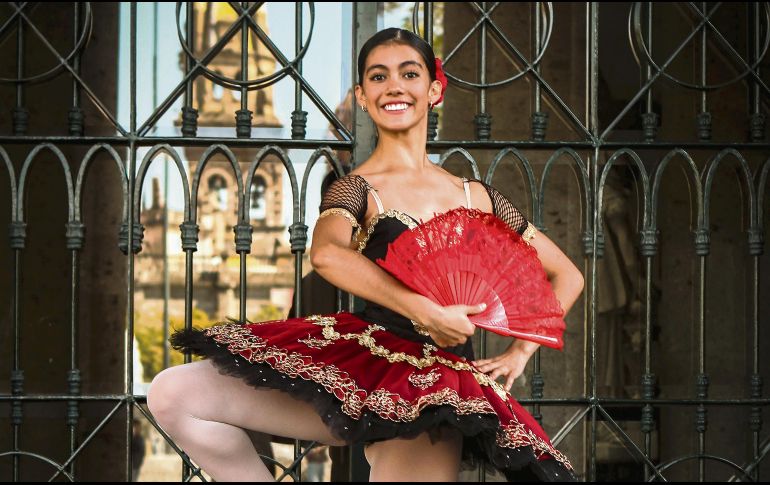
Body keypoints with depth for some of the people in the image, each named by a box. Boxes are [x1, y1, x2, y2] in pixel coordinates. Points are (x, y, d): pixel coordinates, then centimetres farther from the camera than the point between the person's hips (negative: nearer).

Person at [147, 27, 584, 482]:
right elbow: (326, 253, -21)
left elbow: (567, 276, 25)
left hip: (436, 393, 1)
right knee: (172, 394, -19)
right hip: (357, 360, -1)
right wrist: (425, 310, -28)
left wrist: (521, 351, 11)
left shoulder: (478, 197, 16)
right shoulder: (356, 188, 5)